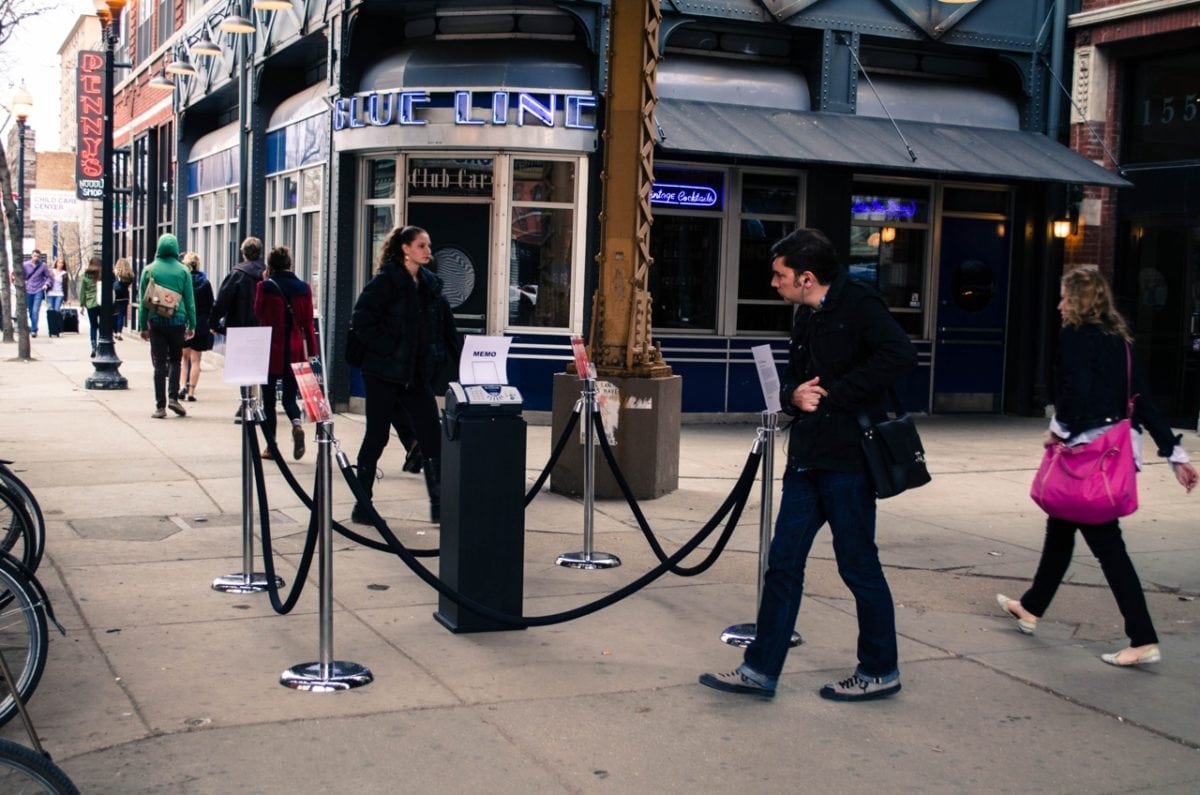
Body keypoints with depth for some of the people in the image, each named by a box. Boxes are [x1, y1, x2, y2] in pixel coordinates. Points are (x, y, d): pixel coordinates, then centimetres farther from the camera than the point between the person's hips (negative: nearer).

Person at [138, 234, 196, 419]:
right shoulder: (183, 271, -1)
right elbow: (190, 301, 1)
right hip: (177, 321, 0)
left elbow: (143, 300, 3)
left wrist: (143, 326, 8)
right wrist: (192, 325, 8)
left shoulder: (149, 270, 0)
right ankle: (173, 397, -2)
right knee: (175, 360, 14)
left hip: (156, 321, 0)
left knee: (159, 363, 3)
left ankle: (160, 406, 1)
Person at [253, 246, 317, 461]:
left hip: (270, 350, -3)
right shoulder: (304, 288, 2)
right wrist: (312, 352, 8)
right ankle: (296, 423, -18)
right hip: (295, 351, 3)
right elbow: (308, 323, 3)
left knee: (268, 398, 8)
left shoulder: (265, 286, -8)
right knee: (289, 396, 13)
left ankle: (271, 445, 6)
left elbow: (258, 313, 7)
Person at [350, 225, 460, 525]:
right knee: (376, 436, 3)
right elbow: (361, 321, -15)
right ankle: (362, 505, 14)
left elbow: (445, 326, 14)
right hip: (384, 373, -6)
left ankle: (440, 505, 7)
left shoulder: (431, 284, 10)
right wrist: (388, 350, -16)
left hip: (418, 374, 6)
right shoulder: (385, 281, -9)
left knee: (432, 437, 1)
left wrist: (447, 357, 3)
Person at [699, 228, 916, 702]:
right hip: (807, 458, 8)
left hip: (847, 460, -8)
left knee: (858, 566, 3)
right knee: (783, 563, 8)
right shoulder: (807, 317, 16)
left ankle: (880, 671, 20)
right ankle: (760, 670, 14)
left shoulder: (858, 304, -10)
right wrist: (793, 395, -4)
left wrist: (835, 393, -20)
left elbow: (900, 355, -25)